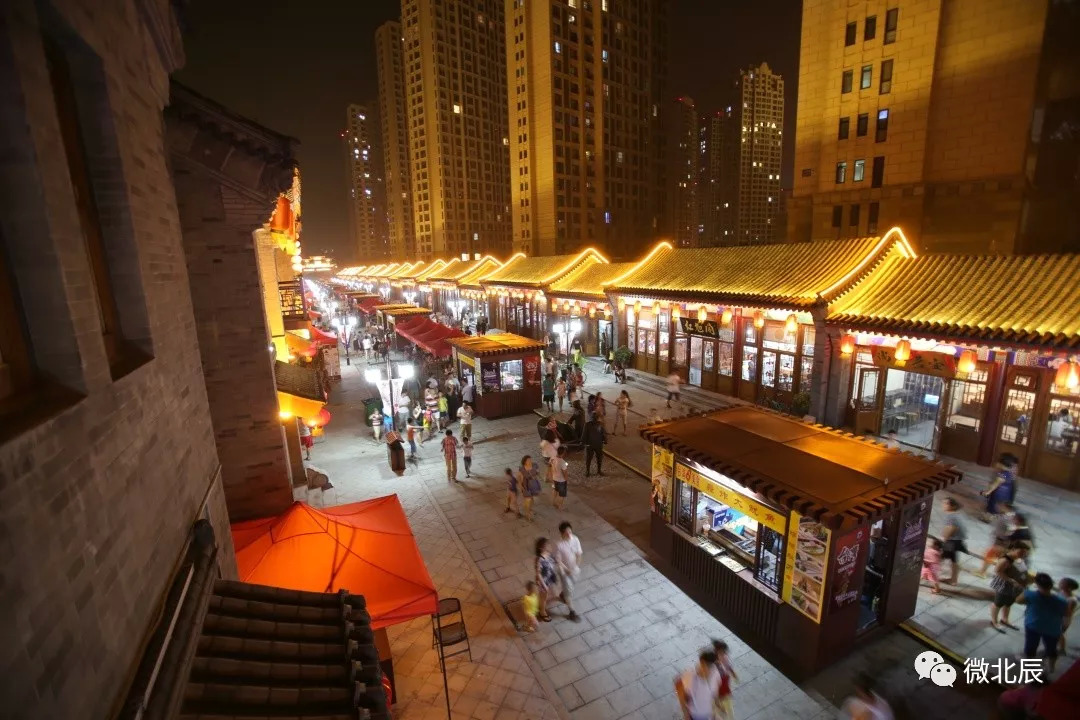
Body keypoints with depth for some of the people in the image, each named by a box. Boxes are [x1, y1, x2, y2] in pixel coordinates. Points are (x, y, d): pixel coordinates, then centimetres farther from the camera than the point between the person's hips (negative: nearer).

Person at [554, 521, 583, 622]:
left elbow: (579, 554, -8)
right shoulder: (559, 545, -30)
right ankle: (572, 612, 25)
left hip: (574, 569, 5)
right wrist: (568, 570, -23)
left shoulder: (575, 539, -17)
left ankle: (562, 594, 59)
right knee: (569, 591, 7)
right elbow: (558, 561, -21)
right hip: (564, 571, -5)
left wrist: (577, 567, -18)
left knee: (570, 585, 29)